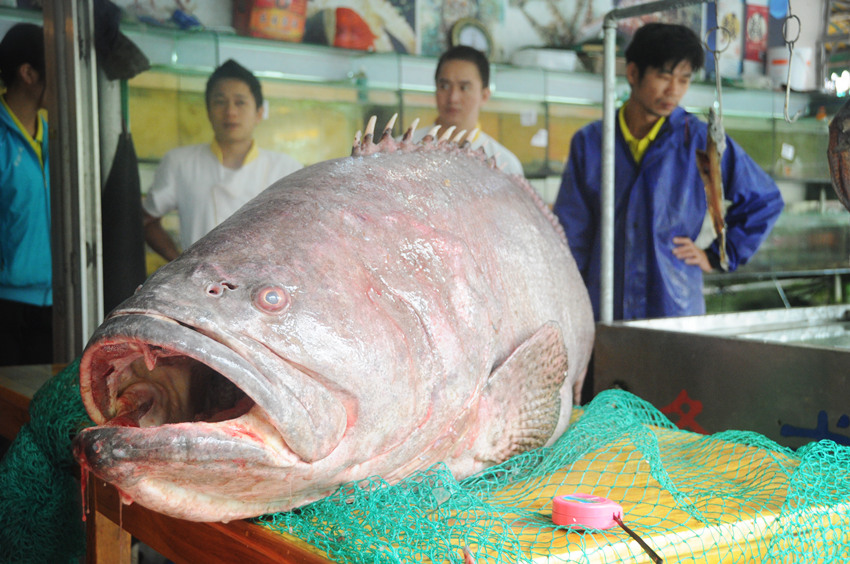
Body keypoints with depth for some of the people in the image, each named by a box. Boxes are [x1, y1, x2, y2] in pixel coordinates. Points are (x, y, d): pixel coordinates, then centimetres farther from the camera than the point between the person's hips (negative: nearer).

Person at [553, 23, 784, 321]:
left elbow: (765, 201, 12)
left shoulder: (700, 141, 2)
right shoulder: (589, 142, 6)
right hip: (602, 312, 1)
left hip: (677, 309, -1)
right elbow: (572, 234, 6)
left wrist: (716, 257, 7)